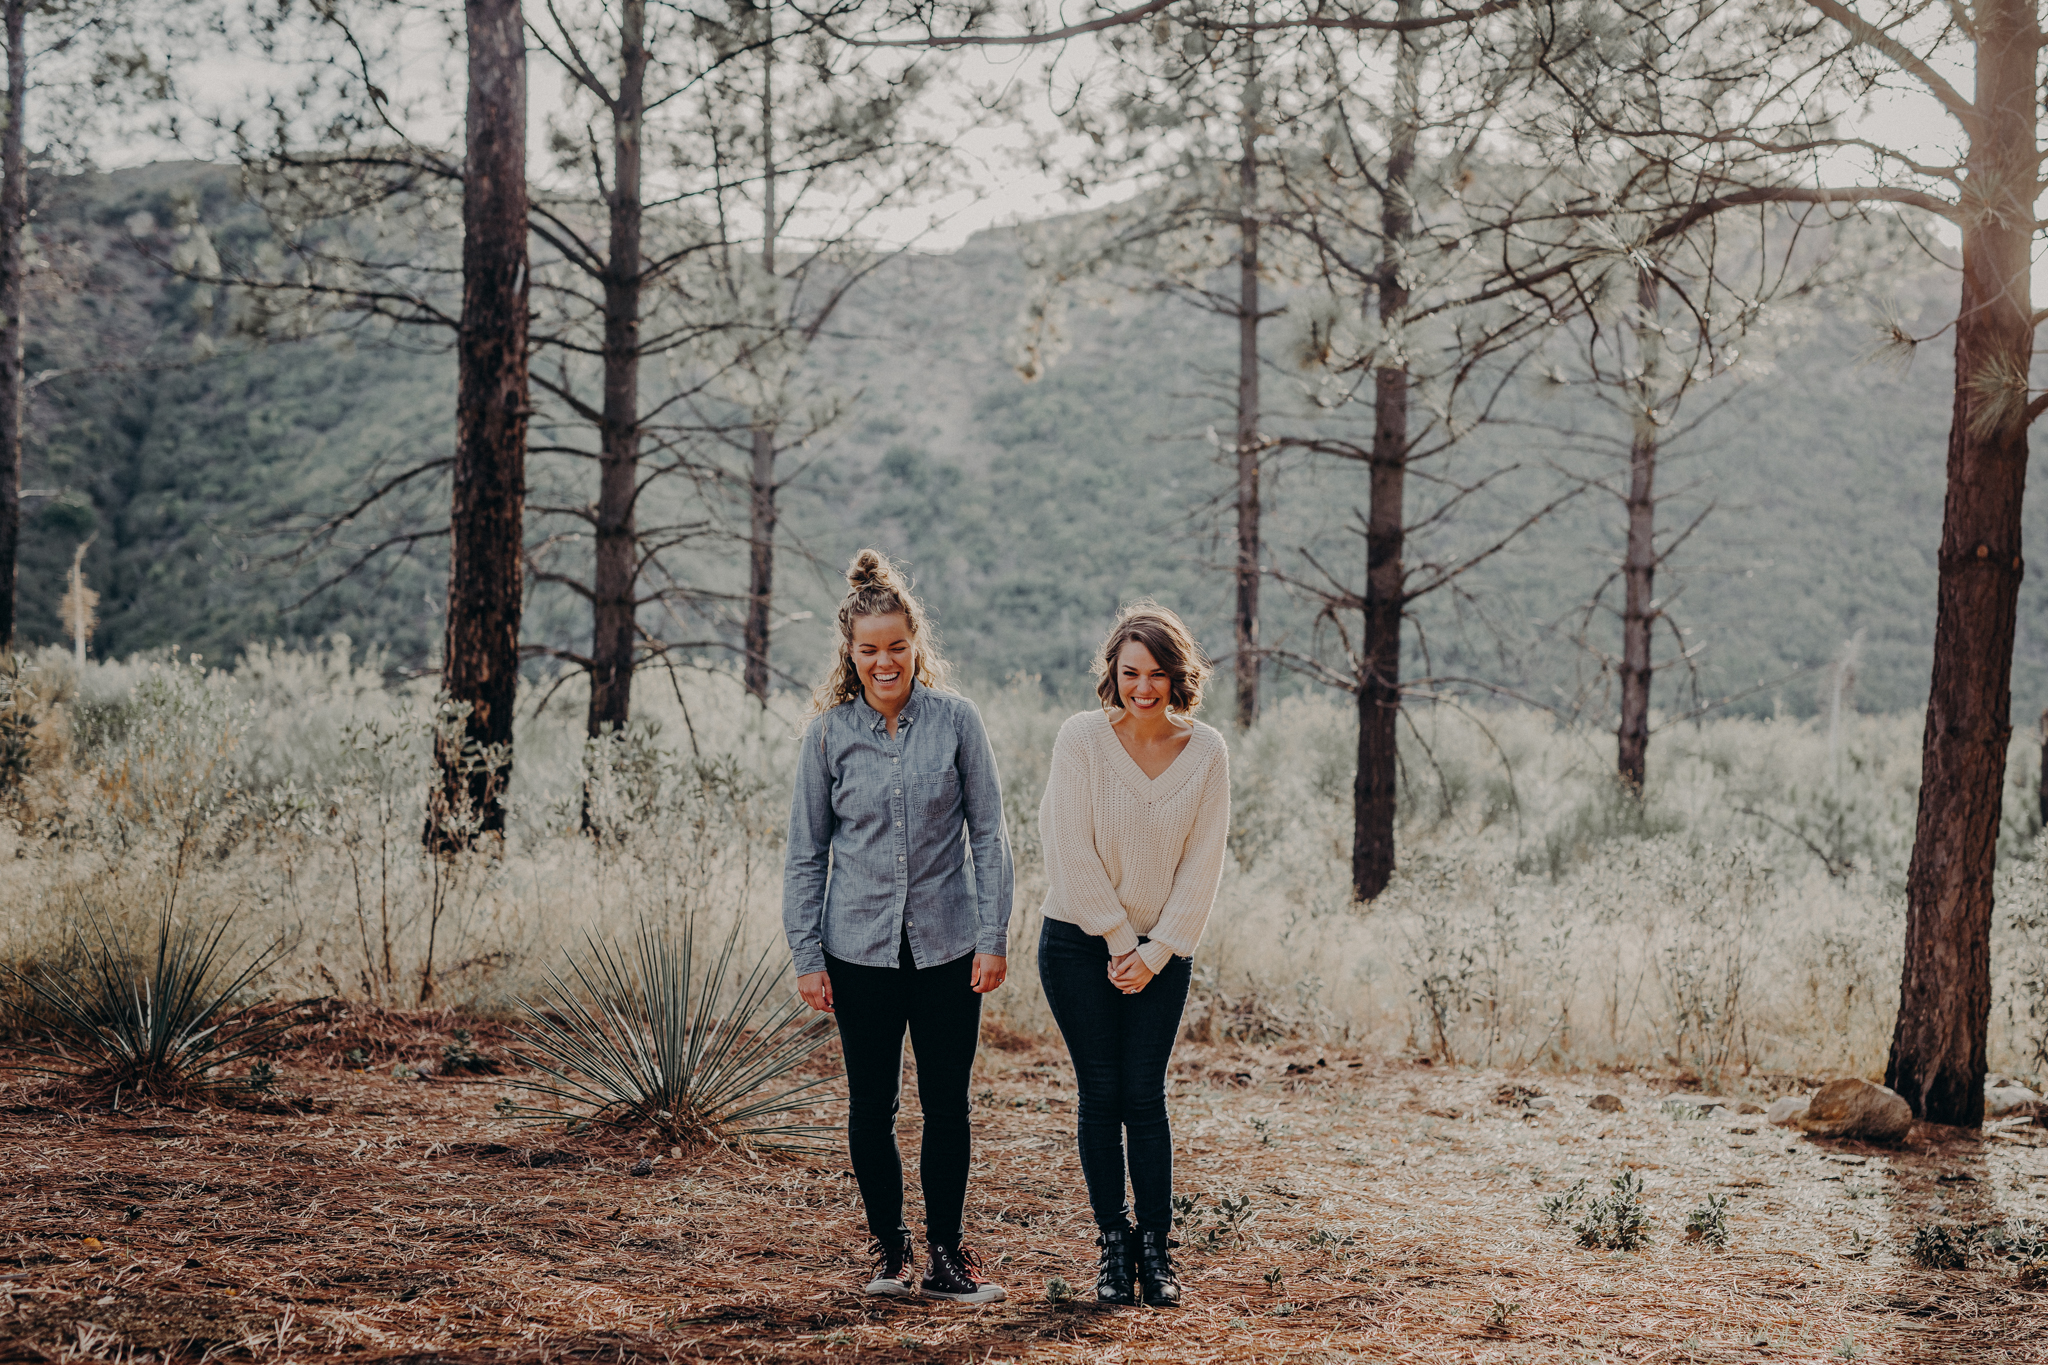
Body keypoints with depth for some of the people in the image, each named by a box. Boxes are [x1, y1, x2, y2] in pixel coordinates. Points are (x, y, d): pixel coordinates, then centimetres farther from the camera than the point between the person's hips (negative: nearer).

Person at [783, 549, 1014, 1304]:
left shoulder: (956, 719, -3)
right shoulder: (830, 731, -1)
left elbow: (988, 833, 1)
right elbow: (806, 852, 4)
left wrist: (994, 938, -4)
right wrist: (806, 956, 0)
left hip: (947, 942, 0)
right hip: (861, 946, 0)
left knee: (946, 1104, 4)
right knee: (872, 1105, 9)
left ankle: (945, 1256, 16)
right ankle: (888, 1243, 26)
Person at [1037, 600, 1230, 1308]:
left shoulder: (1206, 752, -2)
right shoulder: (1081, 739, -9)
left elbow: (1203, 861, -1)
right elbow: (1074, 851, -9)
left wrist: (1158, 950, -7)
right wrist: (1119, 940, -9)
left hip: (1161, 950, 1)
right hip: (1079, 939, -1)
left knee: (1144, 1095, -2)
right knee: (1101, 1093, 1)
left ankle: (1156, 1249, 7)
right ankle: (1113, 1244, 11)